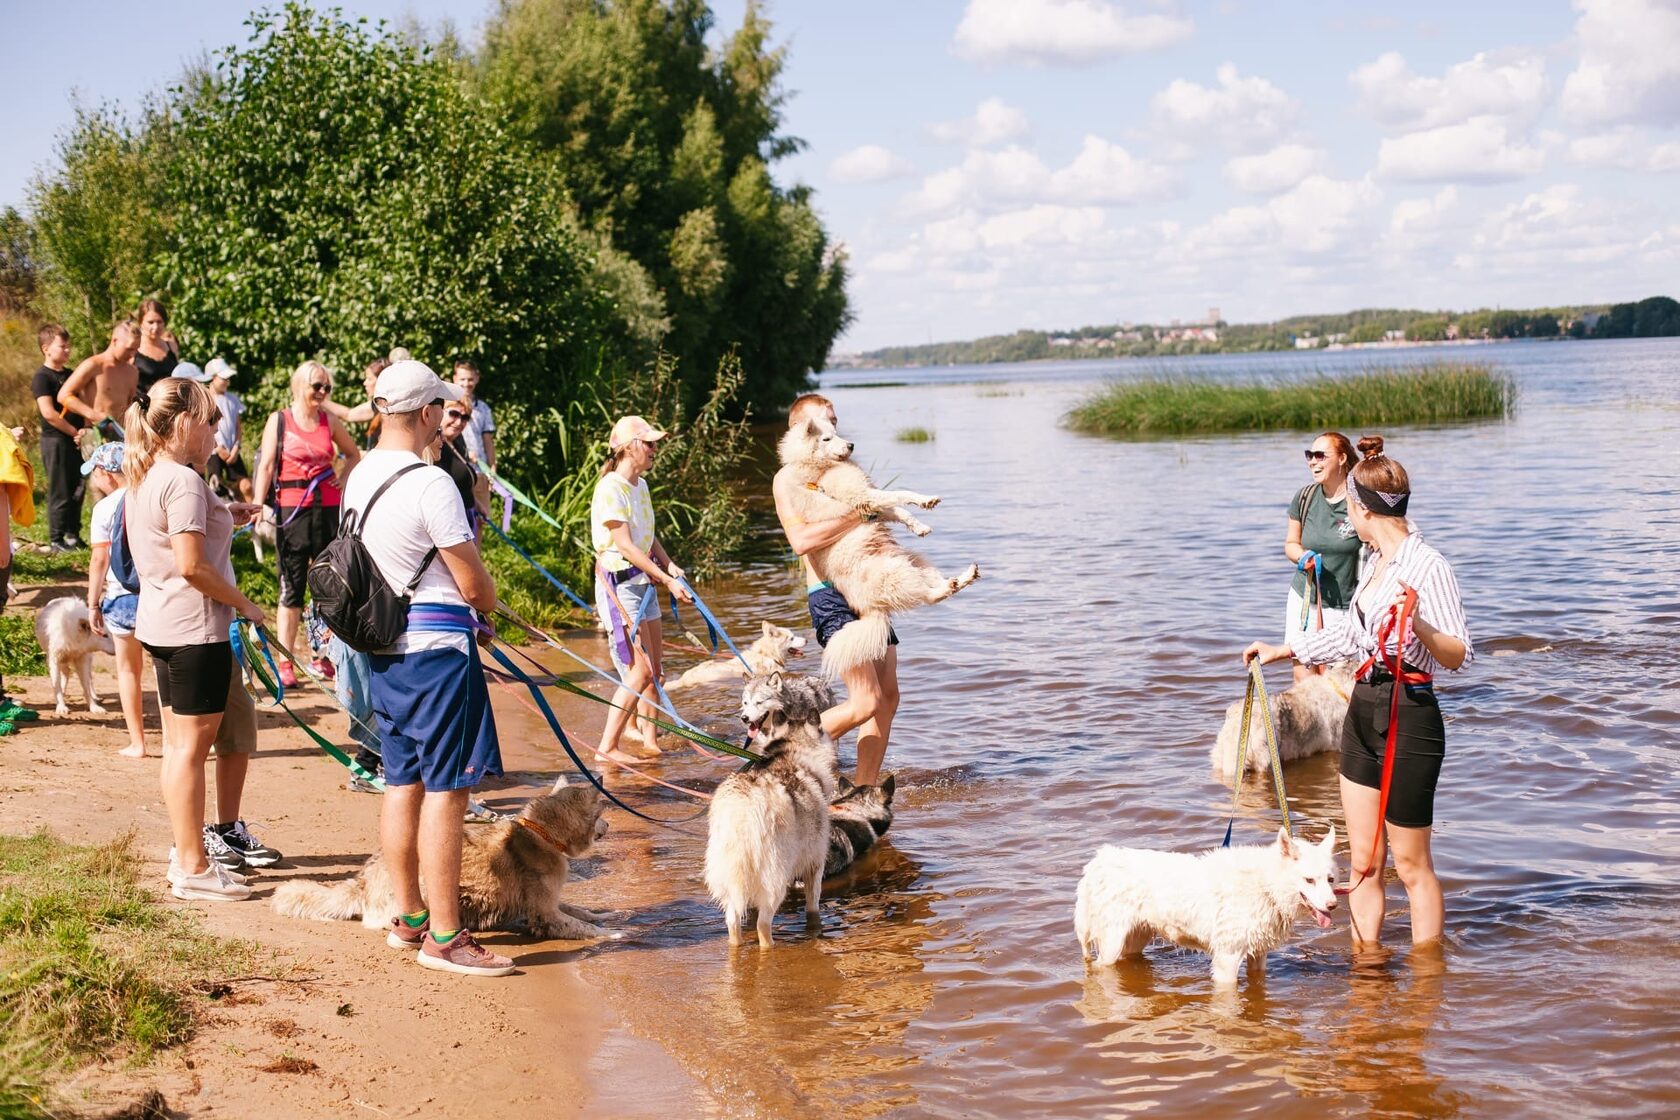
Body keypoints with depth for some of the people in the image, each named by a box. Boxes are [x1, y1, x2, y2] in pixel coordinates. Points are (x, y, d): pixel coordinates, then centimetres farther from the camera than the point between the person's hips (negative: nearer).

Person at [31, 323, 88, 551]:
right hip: (55, 440, -7)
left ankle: (73, 534, 21)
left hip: (75, 440, 7)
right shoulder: (42, 377, -9)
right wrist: (75, 432, -13)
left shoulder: (70, 375, 13)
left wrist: (85, 430, -2)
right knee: (60, 492, -3)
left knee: (77, 489, 10)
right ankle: (56, 539, 5)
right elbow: (49, 413, -17)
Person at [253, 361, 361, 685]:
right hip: (291, 508, -3)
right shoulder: (279, 421, 0)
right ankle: (285, 662, 1)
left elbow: (353, 454, 24)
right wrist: (259, 505, -16)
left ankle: (321, 656, 17)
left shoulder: (330, 421, 9)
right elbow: (266, 465, -5)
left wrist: (343, 479, 6)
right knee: (292, 587, -2)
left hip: (329, 508, 3)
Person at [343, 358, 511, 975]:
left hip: (383, 646, 9)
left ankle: (409, 917, 24)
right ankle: (444, 936, -2)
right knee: (446, 790, -5)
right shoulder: (430, 484, -18)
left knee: (403, 782, 15)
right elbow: (475, 586, -14)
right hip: (436, 647, -9)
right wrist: (488, 600, 9)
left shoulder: (360, 477, 9)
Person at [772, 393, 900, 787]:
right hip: (831, 596, -8)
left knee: (888, 697, 7)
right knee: (866, 701, -14)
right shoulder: (789, 478, -5)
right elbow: (801, 540, -20)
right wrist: (857, 516, -21)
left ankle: (863, 791, 14)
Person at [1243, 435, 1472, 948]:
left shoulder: (1427, 567, -16)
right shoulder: (1378, 563, 11)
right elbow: (1350, 634, 26)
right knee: (1363, 863, 11)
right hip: (1364, 711, 9)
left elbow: (1459, 657, -19)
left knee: (1411, 864, 2)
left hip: (1409, 717, -8)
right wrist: (1282, 651, 34)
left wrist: (1419, 626, -37)